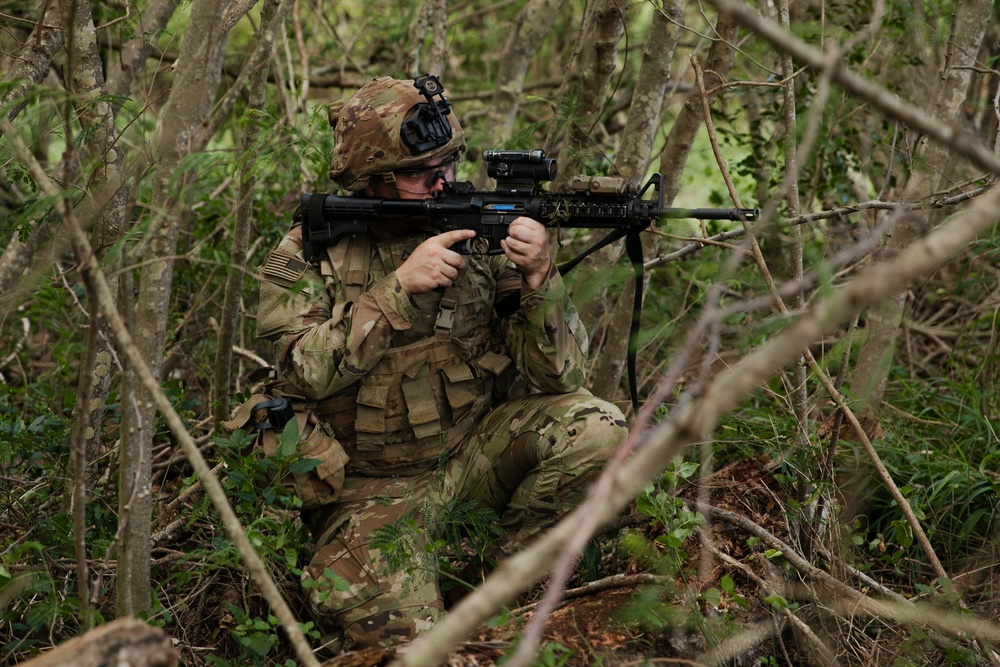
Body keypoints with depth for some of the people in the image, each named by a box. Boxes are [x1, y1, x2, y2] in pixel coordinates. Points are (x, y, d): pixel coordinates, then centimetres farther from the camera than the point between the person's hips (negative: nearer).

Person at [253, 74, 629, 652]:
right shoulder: (305, 257, -7)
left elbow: (559, 375, -9)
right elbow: (307, 371, -23)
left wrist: (539, 278, -27)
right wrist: (400, 286, -29)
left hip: (476, 447, 3)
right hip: (375, 485, -3)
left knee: (592, 428, -22)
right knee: (394, 631, -26)